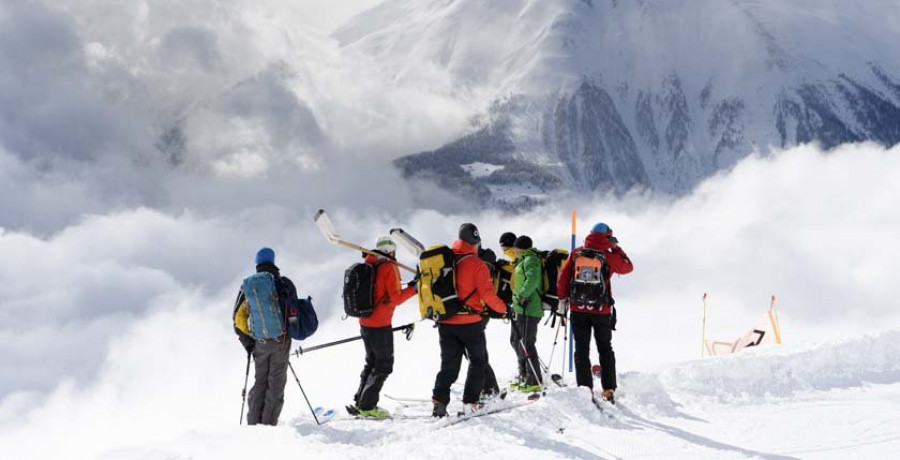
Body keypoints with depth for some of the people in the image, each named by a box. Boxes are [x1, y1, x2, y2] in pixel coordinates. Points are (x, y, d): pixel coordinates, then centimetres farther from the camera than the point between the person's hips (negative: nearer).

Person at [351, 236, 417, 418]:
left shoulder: (369, 266, 7)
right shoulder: (389, 268, -14)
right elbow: (395, 298, -18)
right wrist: (413, 289, -8)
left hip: (365, 323, 8)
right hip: (380, 326, -8)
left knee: (371, 362, 21)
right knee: (384, 366, 1)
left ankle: (361, 401, 22)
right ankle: (367, 406, -2)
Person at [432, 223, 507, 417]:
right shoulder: (476, 264, -11)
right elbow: (487, 294, -14)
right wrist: (503, 309, 1)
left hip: (445, 323, 5)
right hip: (469, 323, -5)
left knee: (449, 365, 12)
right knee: (478, 361, 12)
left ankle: (439, 401, -4)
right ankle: (470, 402, 4)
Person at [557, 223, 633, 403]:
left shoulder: (576, 253, -1)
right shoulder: (609, 256, -7)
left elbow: (563, 276, 0)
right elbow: (628, 267, 10)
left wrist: (562, 297, 11)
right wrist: (616, 248, 14)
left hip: (578, 309, 1)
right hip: (602, 311, -1)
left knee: (581, 350, 7)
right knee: (605, 350, 11)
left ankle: (585, 388, 0)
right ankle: (609, 390, 8)